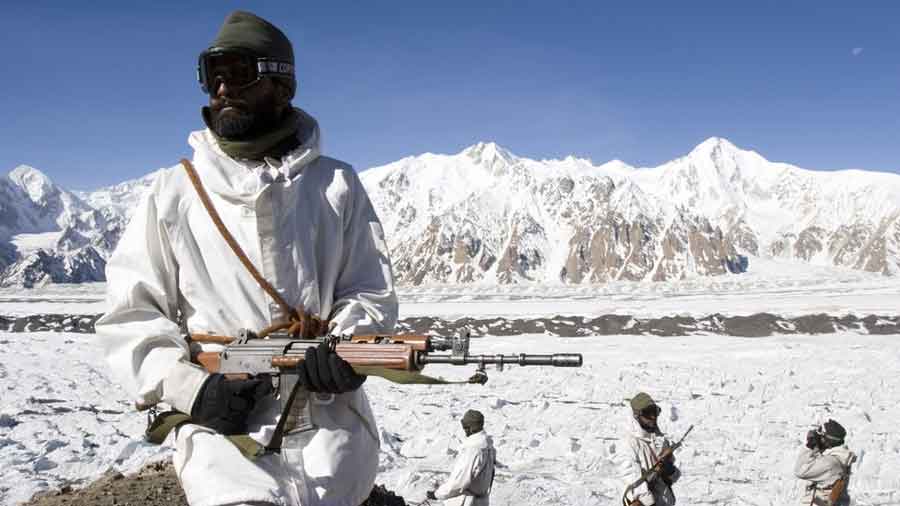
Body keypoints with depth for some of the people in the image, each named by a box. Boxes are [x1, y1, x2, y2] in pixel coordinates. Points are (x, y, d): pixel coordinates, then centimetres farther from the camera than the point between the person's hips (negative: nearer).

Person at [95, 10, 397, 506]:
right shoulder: (175, 192, 8)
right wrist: (189, 386, -8)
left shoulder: (337, 185, 8)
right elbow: (130, 314, 6)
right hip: (222, 418, 0)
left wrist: (346, 346, -13)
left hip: (328, 410, 1)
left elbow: (372, 293, 8)